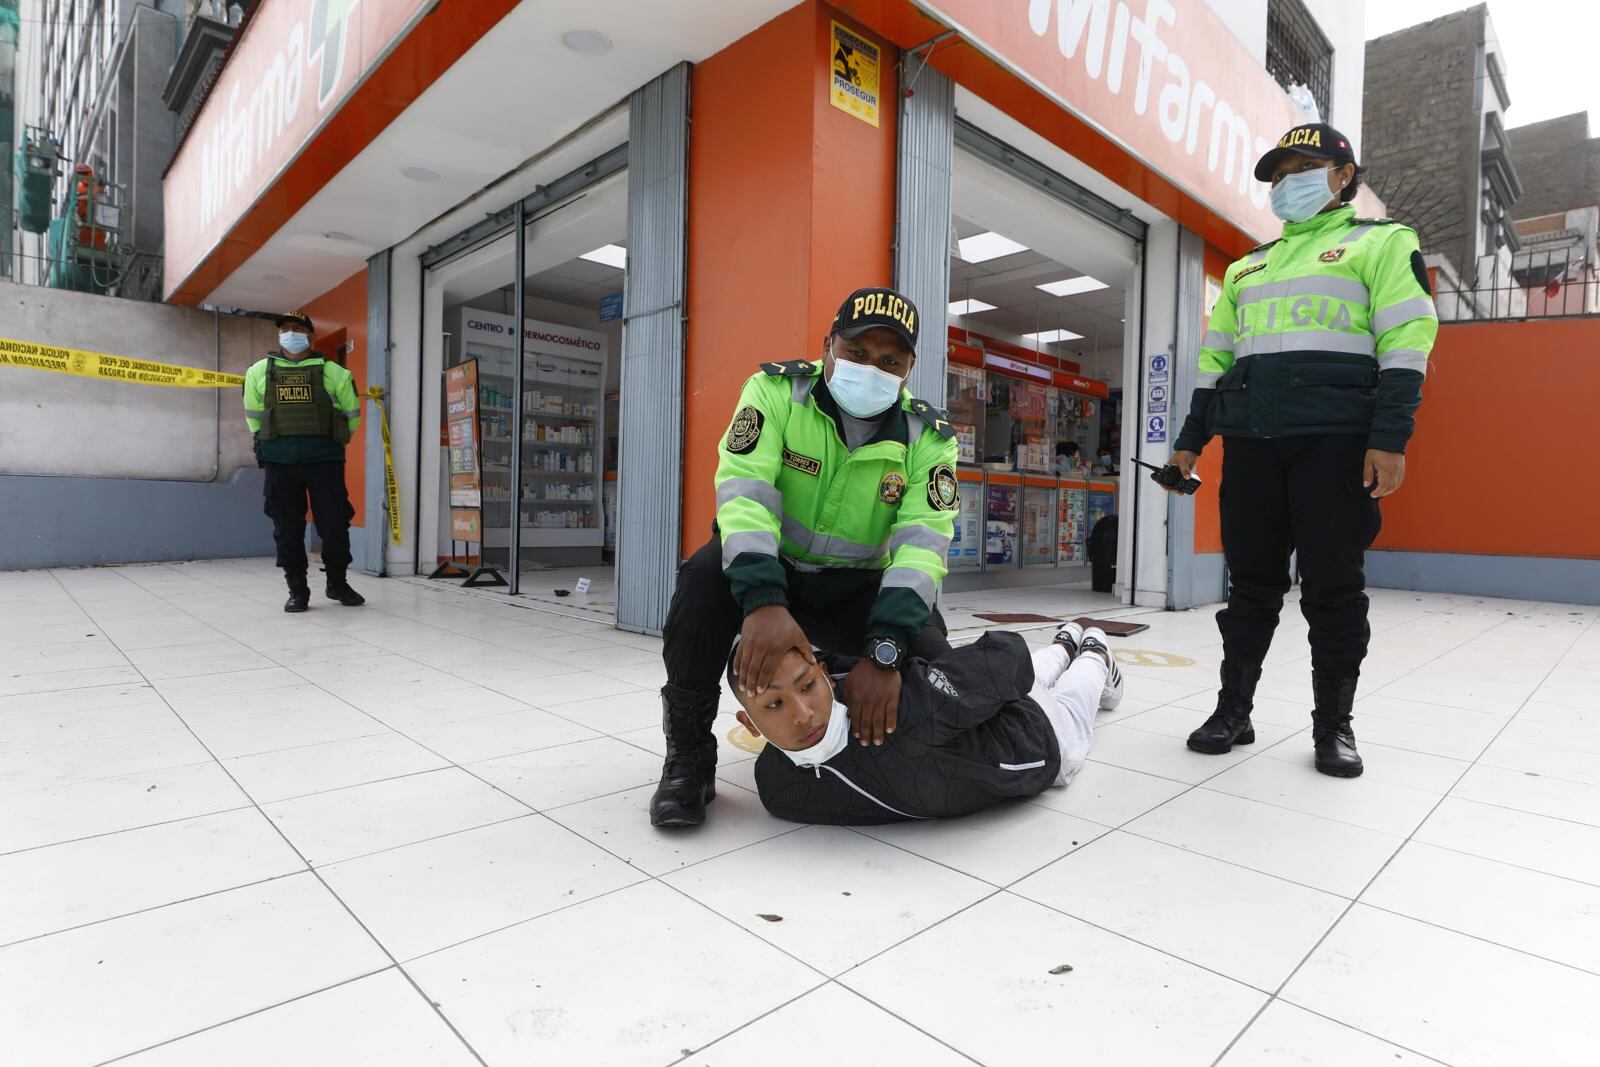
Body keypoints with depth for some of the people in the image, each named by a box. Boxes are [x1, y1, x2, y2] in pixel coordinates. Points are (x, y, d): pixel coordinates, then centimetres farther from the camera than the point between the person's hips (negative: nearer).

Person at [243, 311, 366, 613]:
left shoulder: (331, 371, 5)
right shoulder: (259, 371, 11)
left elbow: (352, 413, 14)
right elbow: (253, 415, 21)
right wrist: (267, 442, 18)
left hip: (324, 459, -2)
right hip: (279, 461, 2)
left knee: (335, 524, -2)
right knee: (287, 528, 3)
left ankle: (337, 583, 16)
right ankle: (297, 590, 14)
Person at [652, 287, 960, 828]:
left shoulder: (928, 436, -11)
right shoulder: (776, 391, -15)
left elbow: (921, 546, -23)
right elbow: (744, 493, -28)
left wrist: (883, 652, -37)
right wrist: (763, 601, -45)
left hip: (854, 585, 2)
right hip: (763, 565, -1)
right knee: (706, 577, -33)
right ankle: (689, 757, -13)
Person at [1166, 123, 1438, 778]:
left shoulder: (1382, 242, 9)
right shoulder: (1247, 268, 23)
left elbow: (1405, 342, -3)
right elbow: (1215, 356, 21)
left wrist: (1390, 437, -14)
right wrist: (1192, 438, 14)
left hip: (1335, 439, -4)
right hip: (1250, 441, 4)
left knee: (1333, 586, -1)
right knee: (1251, 581, 5)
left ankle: (1334, 725, 12)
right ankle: (1233, 710, 13)